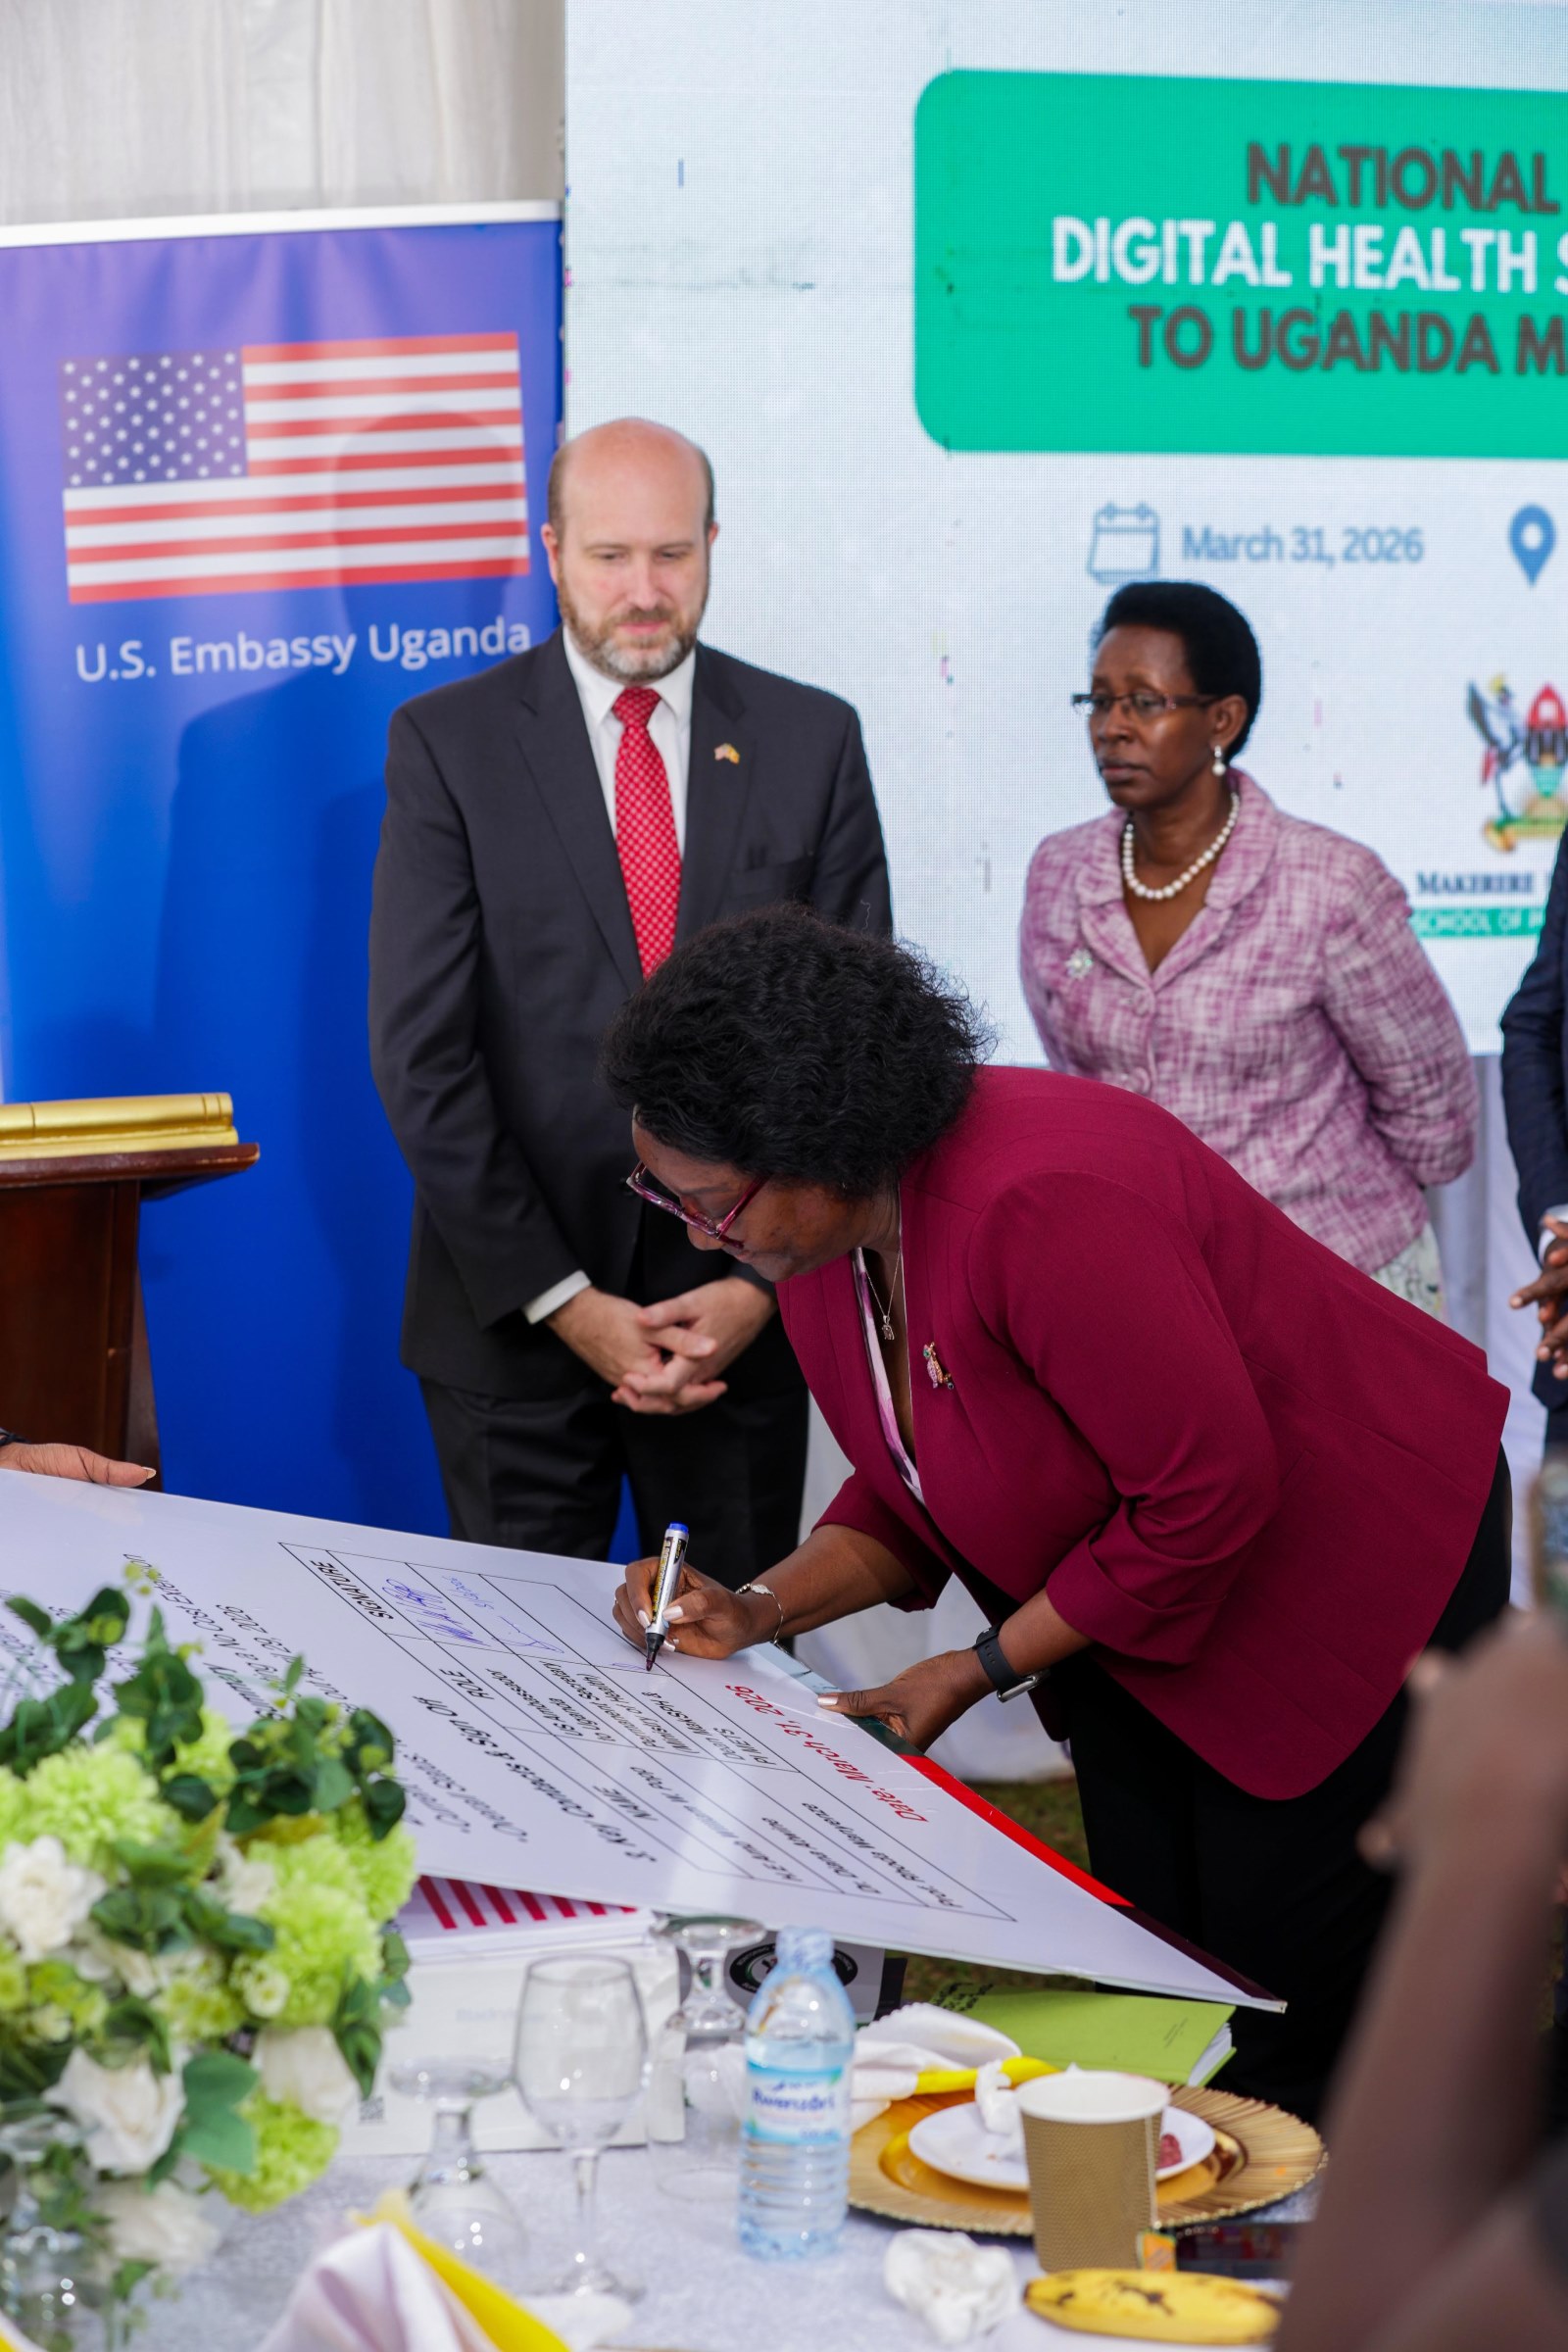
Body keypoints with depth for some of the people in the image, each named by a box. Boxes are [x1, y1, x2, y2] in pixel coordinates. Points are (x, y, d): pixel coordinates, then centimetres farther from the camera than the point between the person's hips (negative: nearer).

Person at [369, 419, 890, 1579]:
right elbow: (422, 1052, -6)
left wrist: (764, 1282, -7)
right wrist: (561, 1300, -11)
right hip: (513, 1318, -1)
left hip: (744, 1311, 1)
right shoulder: (448, 741, -1)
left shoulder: (811, 738, 4)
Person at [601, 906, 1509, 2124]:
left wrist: (981, 1668, -21)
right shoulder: (820, 1233, -7)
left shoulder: (1037, 1205, -35)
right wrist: (762, 1608, -11)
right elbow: (909, 1492, 6)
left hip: (1358, 1560, -8)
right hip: (1140, 1587, 8)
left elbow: (1210, 1496, -30)